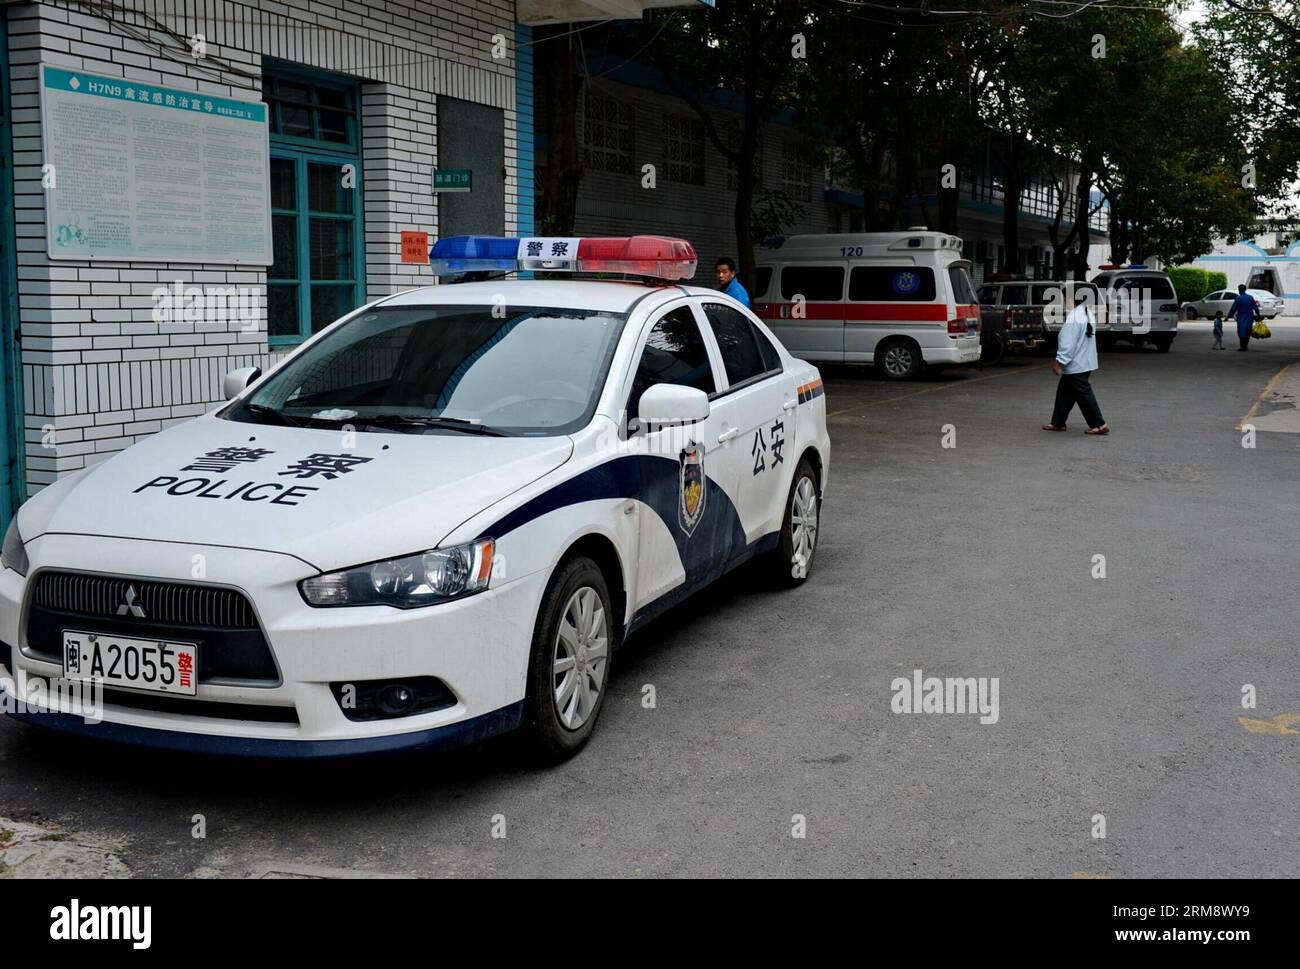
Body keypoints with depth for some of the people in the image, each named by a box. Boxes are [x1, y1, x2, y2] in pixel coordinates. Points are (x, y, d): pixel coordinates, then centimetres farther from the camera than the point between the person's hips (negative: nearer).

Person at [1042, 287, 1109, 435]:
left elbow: (1068, 343, -25)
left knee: (1084, 394, -3)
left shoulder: (1074, 317, -22)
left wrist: (1059, 362, -19)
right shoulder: (1088, 313, 10)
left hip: (1076, 366, -10)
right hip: (1085, 362, 10)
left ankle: (1100, 425, 0)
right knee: (1064, 392, 17)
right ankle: (1058, 422, 23)